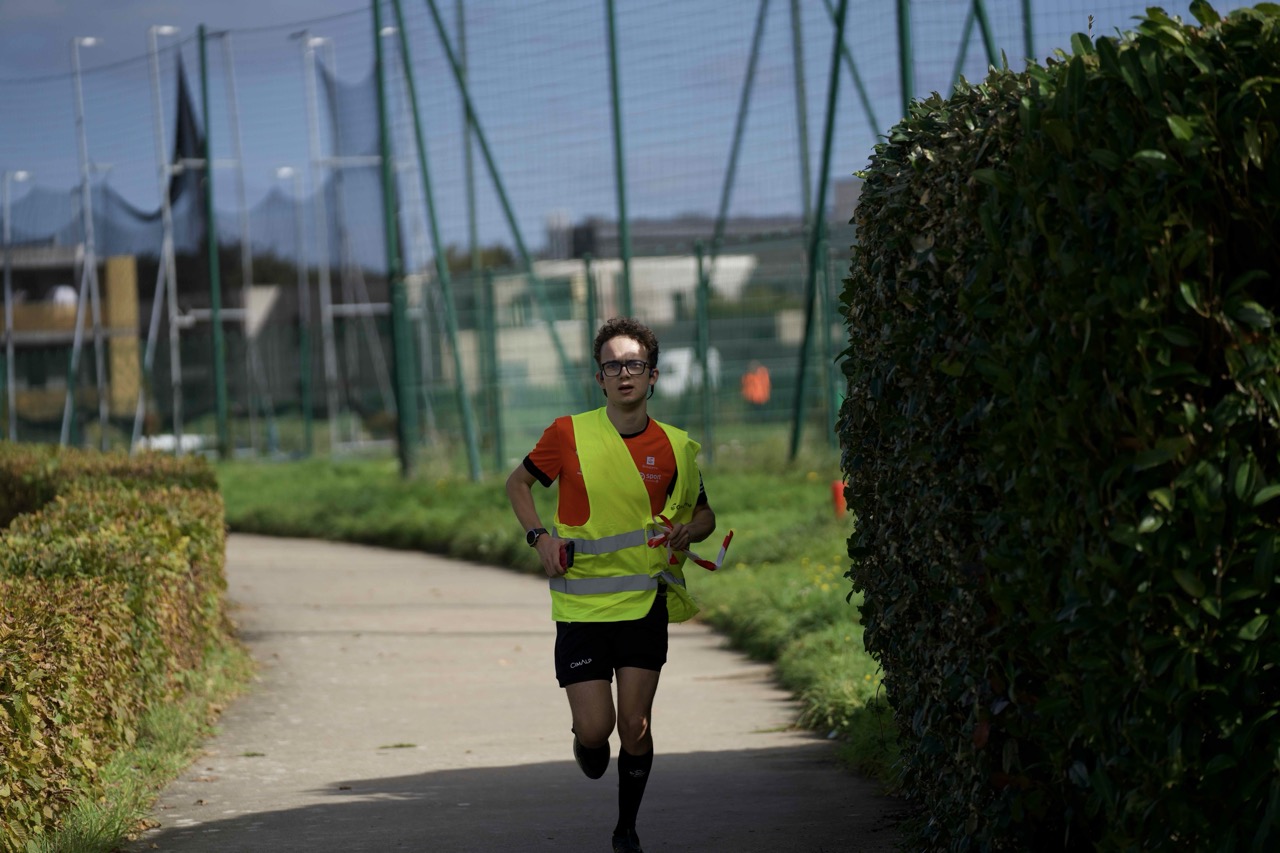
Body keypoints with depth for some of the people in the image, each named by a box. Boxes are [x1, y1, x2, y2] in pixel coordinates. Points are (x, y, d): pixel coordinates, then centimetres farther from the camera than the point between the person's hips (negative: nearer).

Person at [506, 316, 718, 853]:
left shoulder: (674, 447, -1)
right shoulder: (570, 435, -6)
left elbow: (704, 514, 14)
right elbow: (518, 482, 10)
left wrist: (688, 530, -9)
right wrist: (539, 536, -5)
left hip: (645, 602, 1)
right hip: (581, 603, -1)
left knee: (635, 724, -3)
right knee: (595, 726, -7)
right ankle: (587, 743, 32)